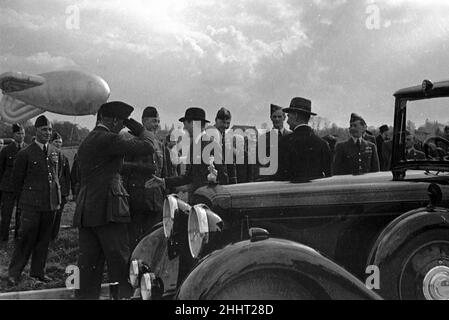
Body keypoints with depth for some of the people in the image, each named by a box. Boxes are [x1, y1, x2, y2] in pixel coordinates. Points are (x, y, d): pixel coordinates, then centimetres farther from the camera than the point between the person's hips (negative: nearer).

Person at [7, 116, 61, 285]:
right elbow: (17, 179, 2)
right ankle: (14, 273, 9)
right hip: (32, 204, -5)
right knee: (26, 238, -4)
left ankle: (38, 271, 22)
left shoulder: (55, 152, 10)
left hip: (51, 202, 5)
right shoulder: (25, 154, -6)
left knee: (44, 239, 11)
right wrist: (25, 198, 6)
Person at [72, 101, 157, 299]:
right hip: (107, 210, -9)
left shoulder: (86, 142, 19)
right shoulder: (108, 139, -10)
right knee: (120, 263, -4)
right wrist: (139, 129, 5)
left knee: (89, 265, 10)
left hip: (85, 212, 9)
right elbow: (147, 146, -13)